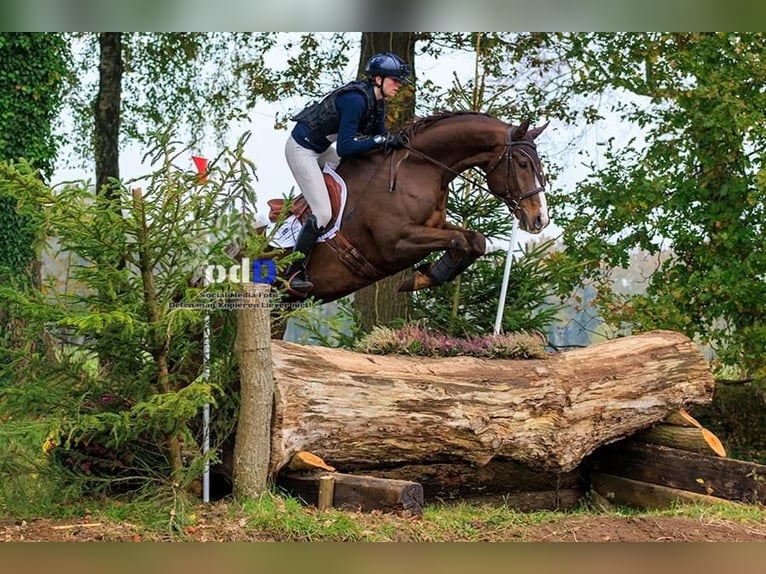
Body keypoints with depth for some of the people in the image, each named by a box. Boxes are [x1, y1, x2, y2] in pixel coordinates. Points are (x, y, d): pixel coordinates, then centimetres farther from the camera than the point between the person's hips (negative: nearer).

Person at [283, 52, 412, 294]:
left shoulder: (377, 103, 2)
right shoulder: (356, 100, -27)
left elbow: (379, 136, 9)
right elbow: (344, 148, -32)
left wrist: (395, 141, -9)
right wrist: (381, 140, -33)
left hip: (319, 148, 10)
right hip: (301, 149, -10)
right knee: (323, 213, -14)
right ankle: (294, 273, -7)